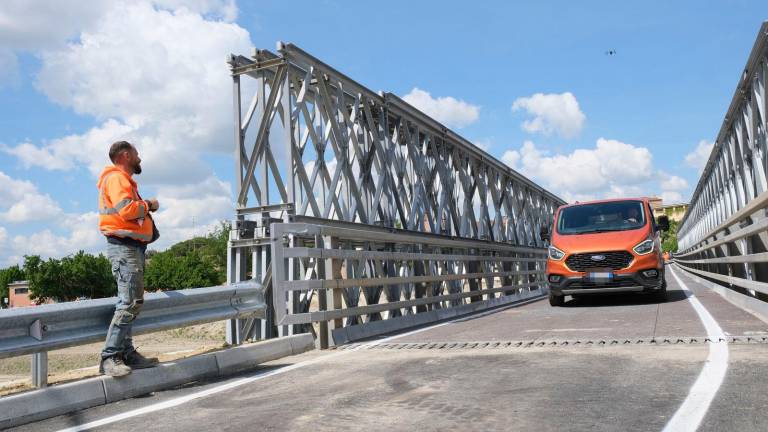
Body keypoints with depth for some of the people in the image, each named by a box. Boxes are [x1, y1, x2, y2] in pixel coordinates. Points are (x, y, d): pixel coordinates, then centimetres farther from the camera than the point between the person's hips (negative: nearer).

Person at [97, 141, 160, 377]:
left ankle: (127, 353, 15)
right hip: (124, 246, -11)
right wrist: (148, 205, -7)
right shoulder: (116, 178, -8)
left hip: (132, 247, 11)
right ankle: (110, 357, -17)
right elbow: (126, 209, -23)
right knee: (129, 302, -17)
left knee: (133, 302, 11)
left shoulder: (124, 180, 25)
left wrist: (146, 208, 6)